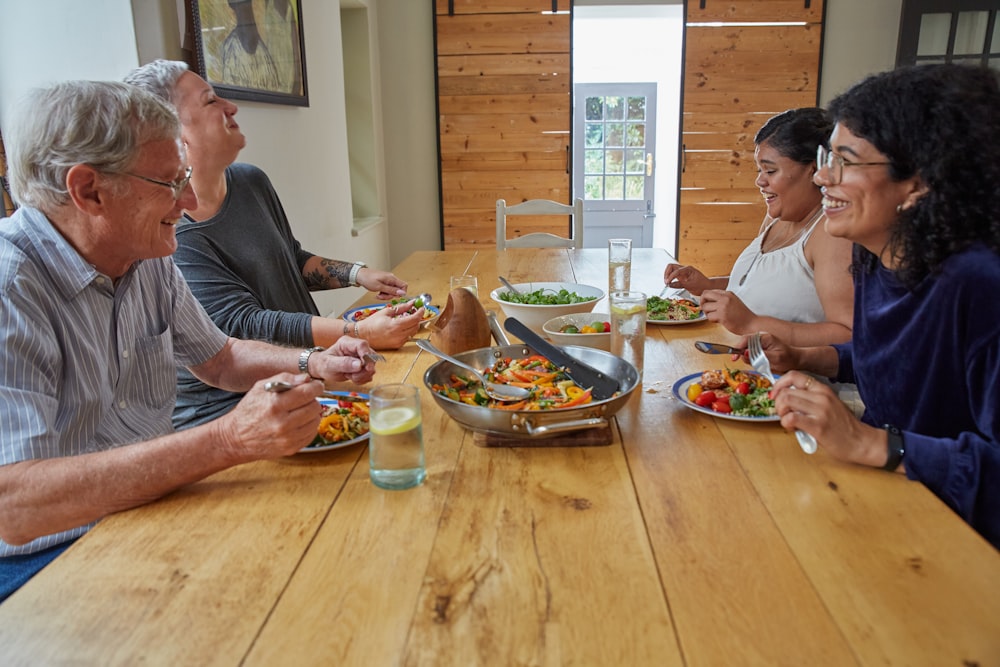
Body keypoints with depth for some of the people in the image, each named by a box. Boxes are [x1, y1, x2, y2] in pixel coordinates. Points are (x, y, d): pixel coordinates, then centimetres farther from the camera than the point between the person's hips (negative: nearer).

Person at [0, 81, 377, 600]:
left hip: (154, 497, 7)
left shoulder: (149, 262, 2)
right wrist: (228, 442, -39)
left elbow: (219, 359, 16)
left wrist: (313, 363, -3)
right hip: (46, 558, -7)